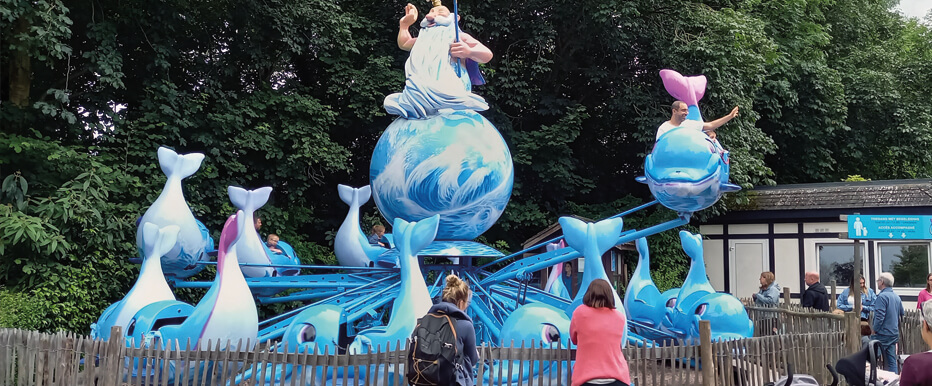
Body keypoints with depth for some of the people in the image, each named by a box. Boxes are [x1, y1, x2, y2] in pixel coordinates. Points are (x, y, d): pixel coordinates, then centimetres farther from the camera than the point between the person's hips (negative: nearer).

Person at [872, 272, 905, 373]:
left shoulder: (882, 296, -16)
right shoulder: (897, 297, 10)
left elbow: (879, 316, -21)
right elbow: (902, 314, 21)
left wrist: (874, 330, -12)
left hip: (883, 335, -8)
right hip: (894, 334, 8)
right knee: (892, 361, 10)